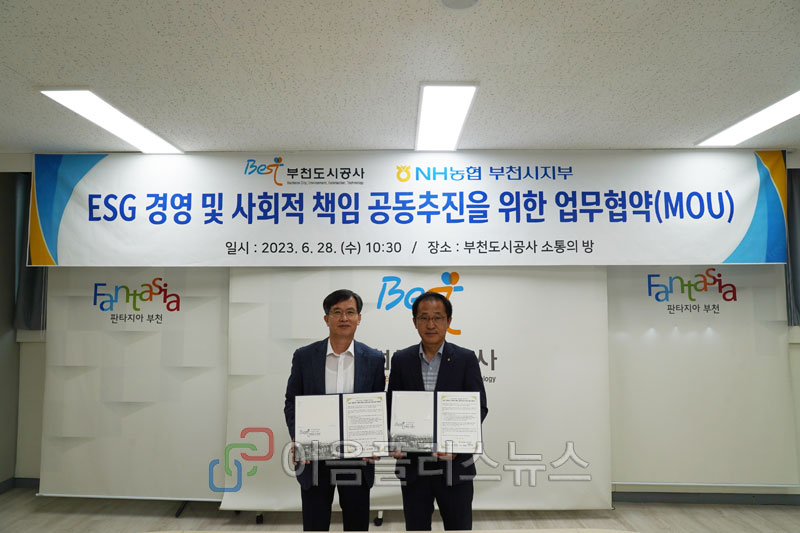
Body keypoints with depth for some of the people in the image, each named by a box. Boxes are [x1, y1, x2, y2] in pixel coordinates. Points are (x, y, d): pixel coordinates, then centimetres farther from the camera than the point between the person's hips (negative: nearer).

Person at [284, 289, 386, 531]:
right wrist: (297, 439, -12)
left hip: (357, 459, 0)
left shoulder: (374, 359, -2)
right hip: (314, 459, 0)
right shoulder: (304, 356, -2)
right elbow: (292, 402, 3)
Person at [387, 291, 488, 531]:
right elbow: (392, 407, 5)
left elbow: (479, 407, -6)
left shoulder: (466, 358, -3)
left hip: (455, 464, -1)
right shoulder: (401, 360, 2)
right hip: (412, 464, 2)